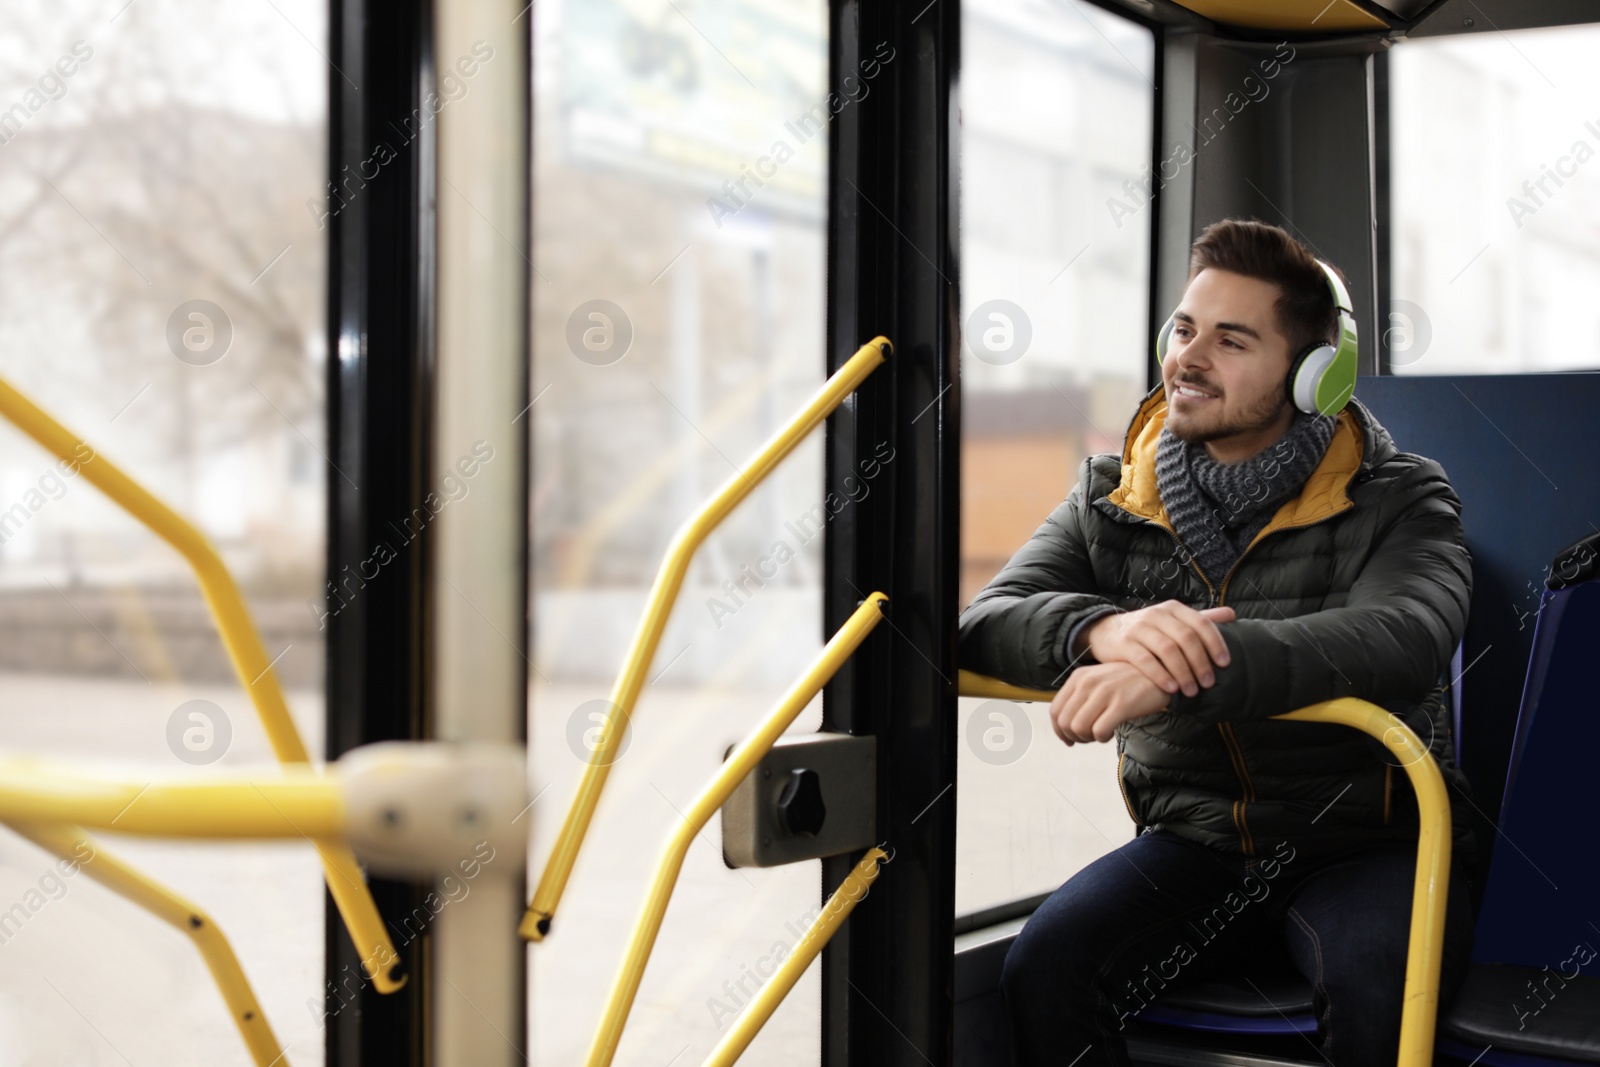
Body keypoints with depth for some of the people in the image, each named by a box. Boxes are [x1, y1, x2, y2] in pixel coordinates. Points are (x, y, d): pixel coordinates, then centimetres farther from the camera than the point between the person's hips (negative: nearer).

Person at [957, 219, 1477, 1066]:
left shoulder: (1397, 499, -3)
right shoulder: (1111, 500, 7)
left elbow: (1403, 639, -25)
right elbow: (986, 623, -6)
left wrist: (1179, 670, -39)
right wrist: (1100, 628, -31)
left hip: (1365, 844, -2)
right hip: (1191, 841, 3)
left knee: (1374, 993, -33)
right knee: (1042, 970, -24)